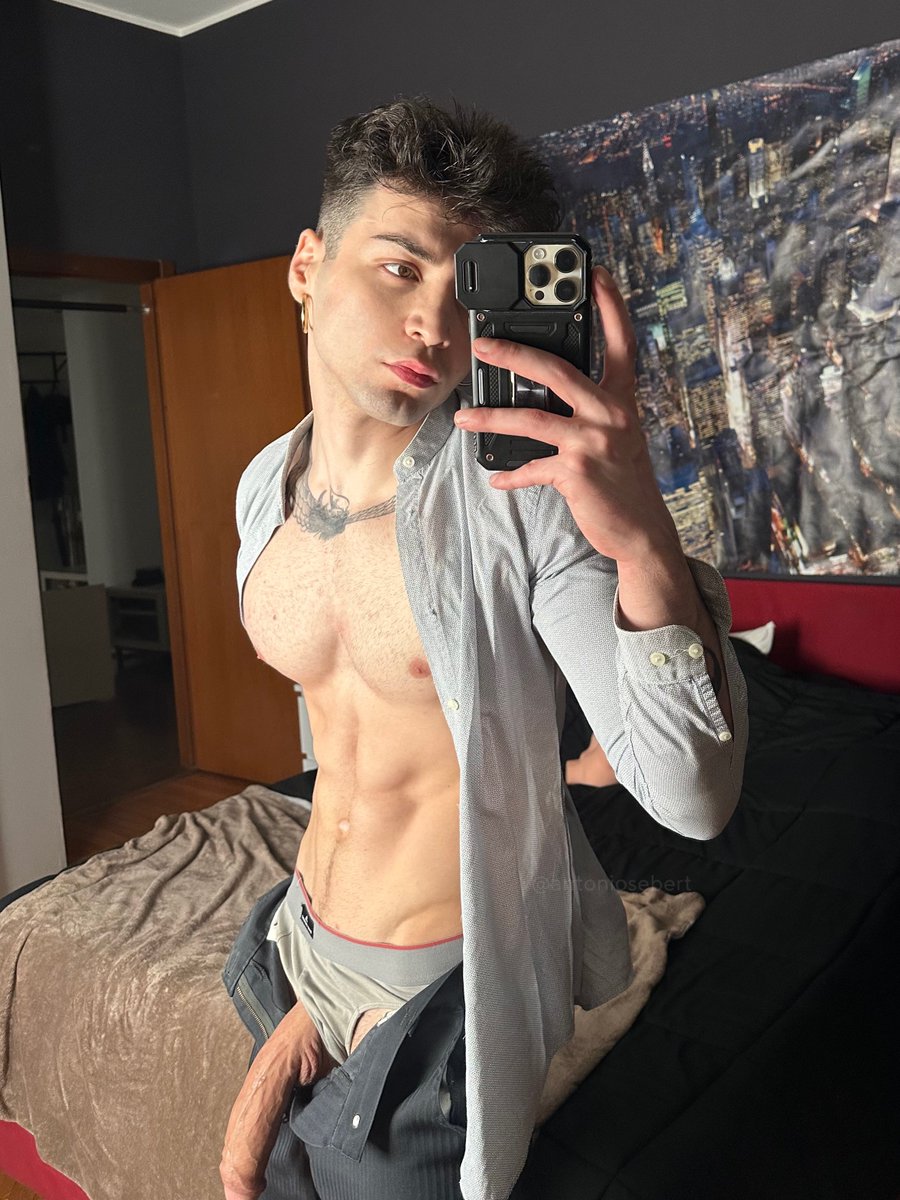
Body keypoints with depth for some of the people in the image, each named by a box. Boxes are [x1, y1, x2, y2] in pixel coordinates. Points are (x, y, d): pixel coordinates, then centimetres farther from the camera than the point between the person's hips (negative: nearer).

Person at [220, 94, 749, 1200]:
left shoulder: (529, 490, -26)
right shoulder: (266, 486, -5)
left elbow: (694, 800, -31)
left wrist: (645, 544, -48)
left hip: (442, 996, -6)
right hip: (301, 952, 6)